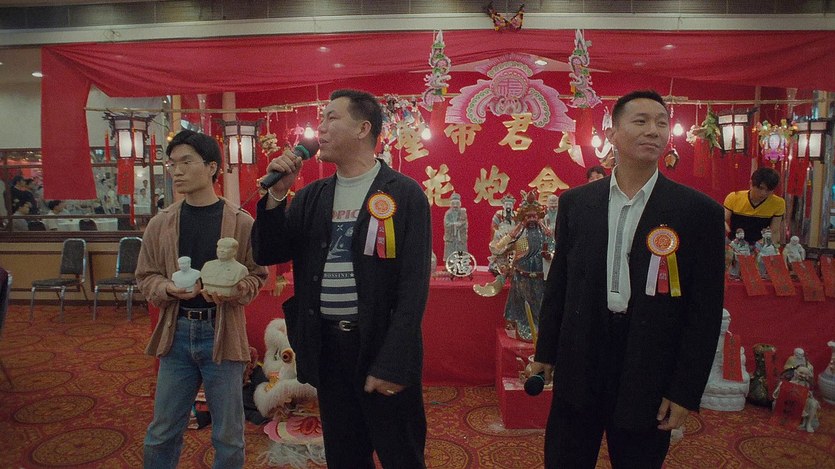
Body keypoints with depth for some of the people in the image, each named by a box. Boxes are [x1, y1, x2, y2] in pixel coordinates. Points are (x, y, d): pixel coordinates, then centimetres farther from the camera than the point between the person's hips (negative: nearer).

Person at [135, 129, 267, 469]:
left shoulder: (241, 222, -4)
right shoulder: (160, 224, 3)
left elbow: (256, 275, 1)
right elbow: (145, 277, 8)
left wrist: (233, 290, -20)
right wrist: (168, 289, -13)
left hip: (222, 333, -2)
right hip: (176, 333, 2)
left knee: (228, 435, 11)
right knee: (162, 433, 16)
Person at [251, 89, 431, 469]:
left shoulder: (404, 194, -8)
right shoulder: (311, 197, 8)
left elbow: (413, 286, -13)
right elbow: (267, 255, 6)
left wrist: (392, 365, -17)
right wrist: (277, 193, -7)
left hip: (379, 347, -5)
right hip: (326, 347, 5)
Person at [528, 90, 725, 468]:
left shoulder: (699, 211, -6)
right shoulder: (575, 202, 2)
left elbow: (706, 310, -5)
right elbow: (558, 282, 7)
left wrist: (686, 392, -6)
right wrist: (545, 352, 9)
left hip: (649, 377, -1)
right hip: (578, 371, 2)